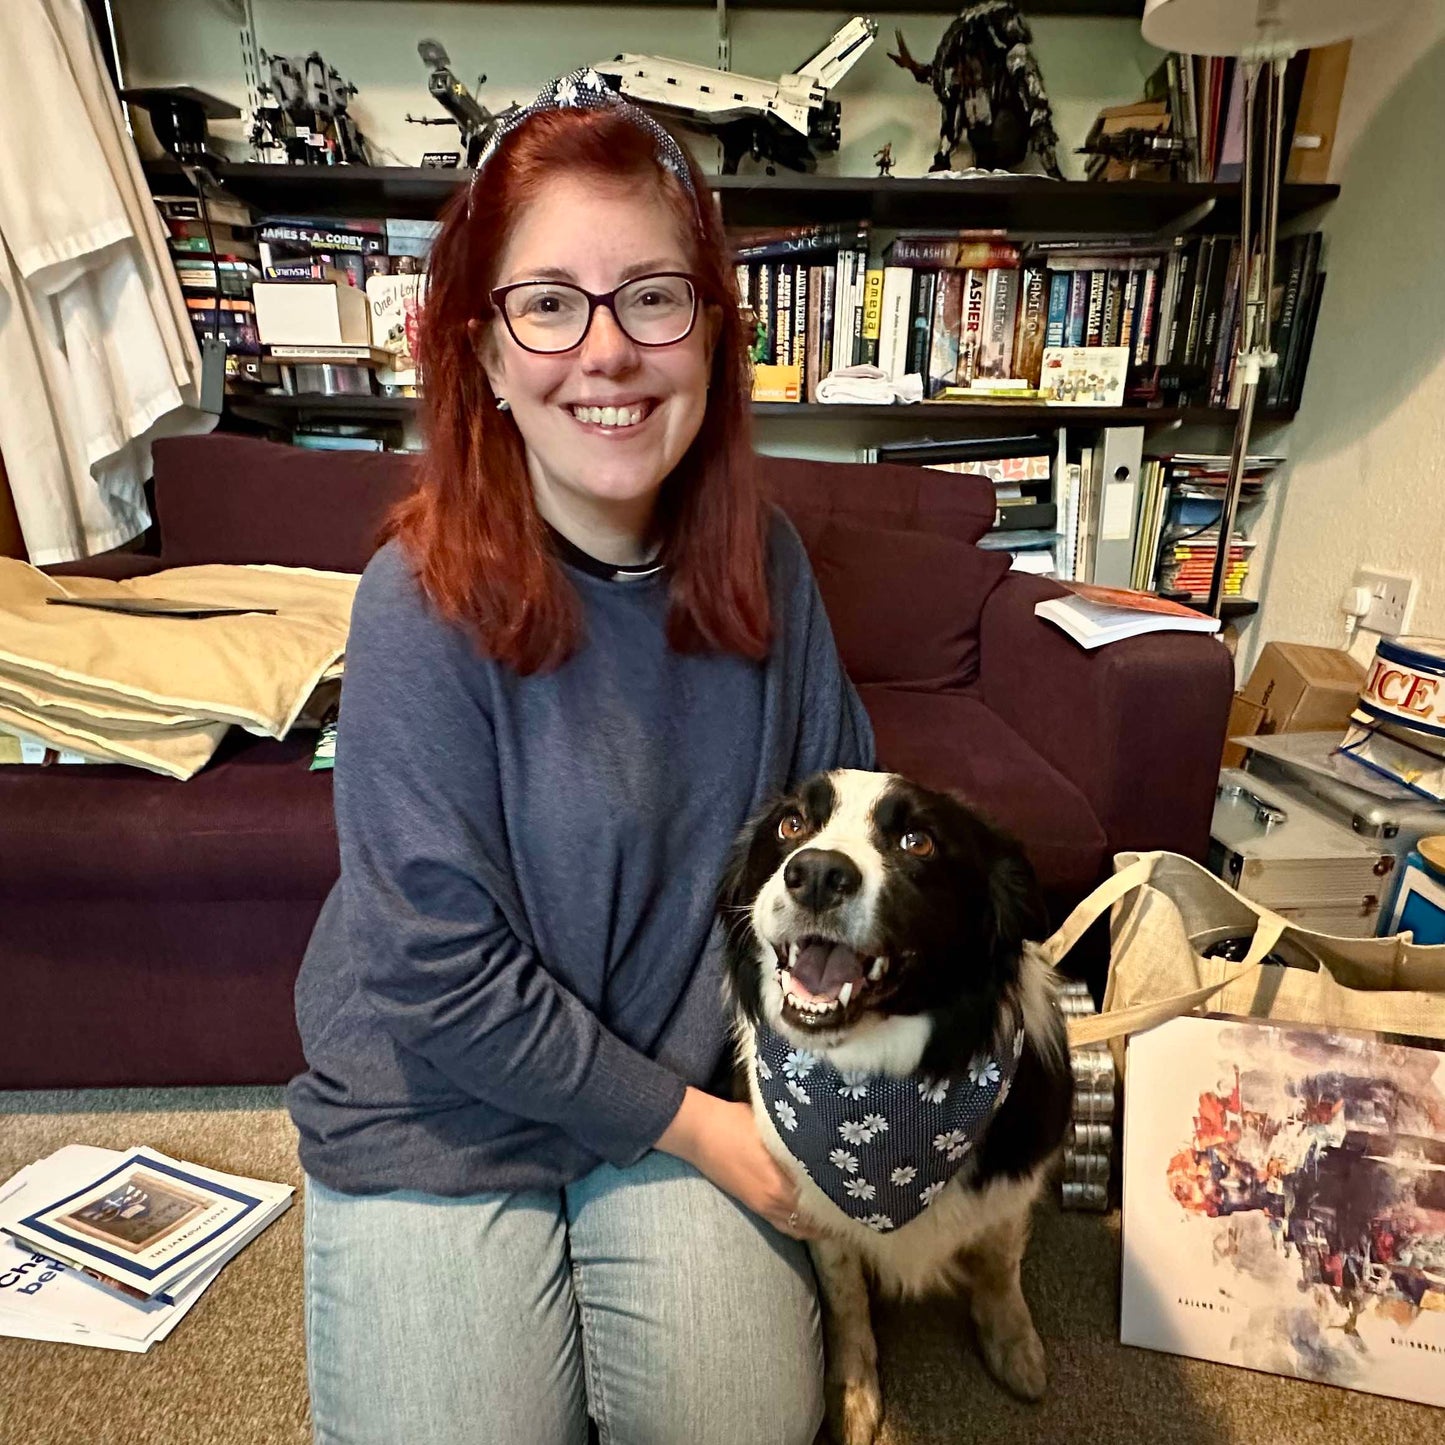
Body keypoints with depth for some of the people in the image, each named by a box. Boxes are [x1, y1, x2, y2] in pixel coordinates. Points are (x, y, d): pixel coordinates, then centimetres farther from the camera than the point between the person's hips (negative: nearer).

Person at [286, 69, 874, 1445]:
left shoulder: (762, 562, -9)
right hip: (442, 1113, -2)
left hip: (690, 1083, 4)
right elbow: (445, 976, -21)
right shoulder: (425, 603, -23)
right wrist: (692, 1125, -14)